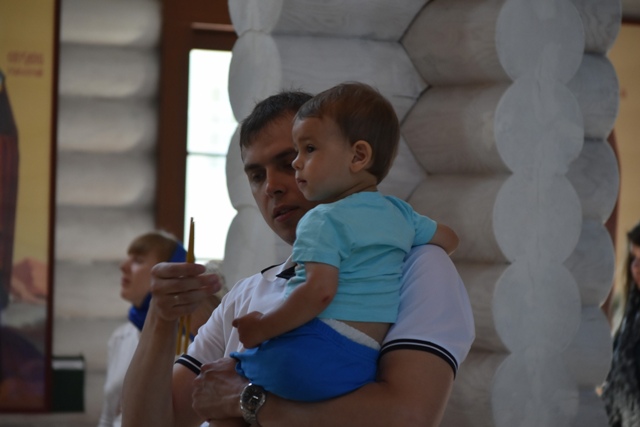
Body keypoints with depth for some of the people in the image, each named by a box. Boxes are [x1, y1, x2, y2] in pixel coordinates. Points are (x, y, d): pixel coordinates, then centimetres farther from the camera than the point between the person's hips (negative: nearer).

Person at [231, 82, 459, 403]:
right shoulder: (400, 214, 17)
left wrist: (262, 328, -10)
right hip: (362, 365, 8)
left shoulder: (325, 221, -6)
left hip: (312, 352, -7)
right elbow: (449, 239, 34)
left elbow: (320, 291, -19)